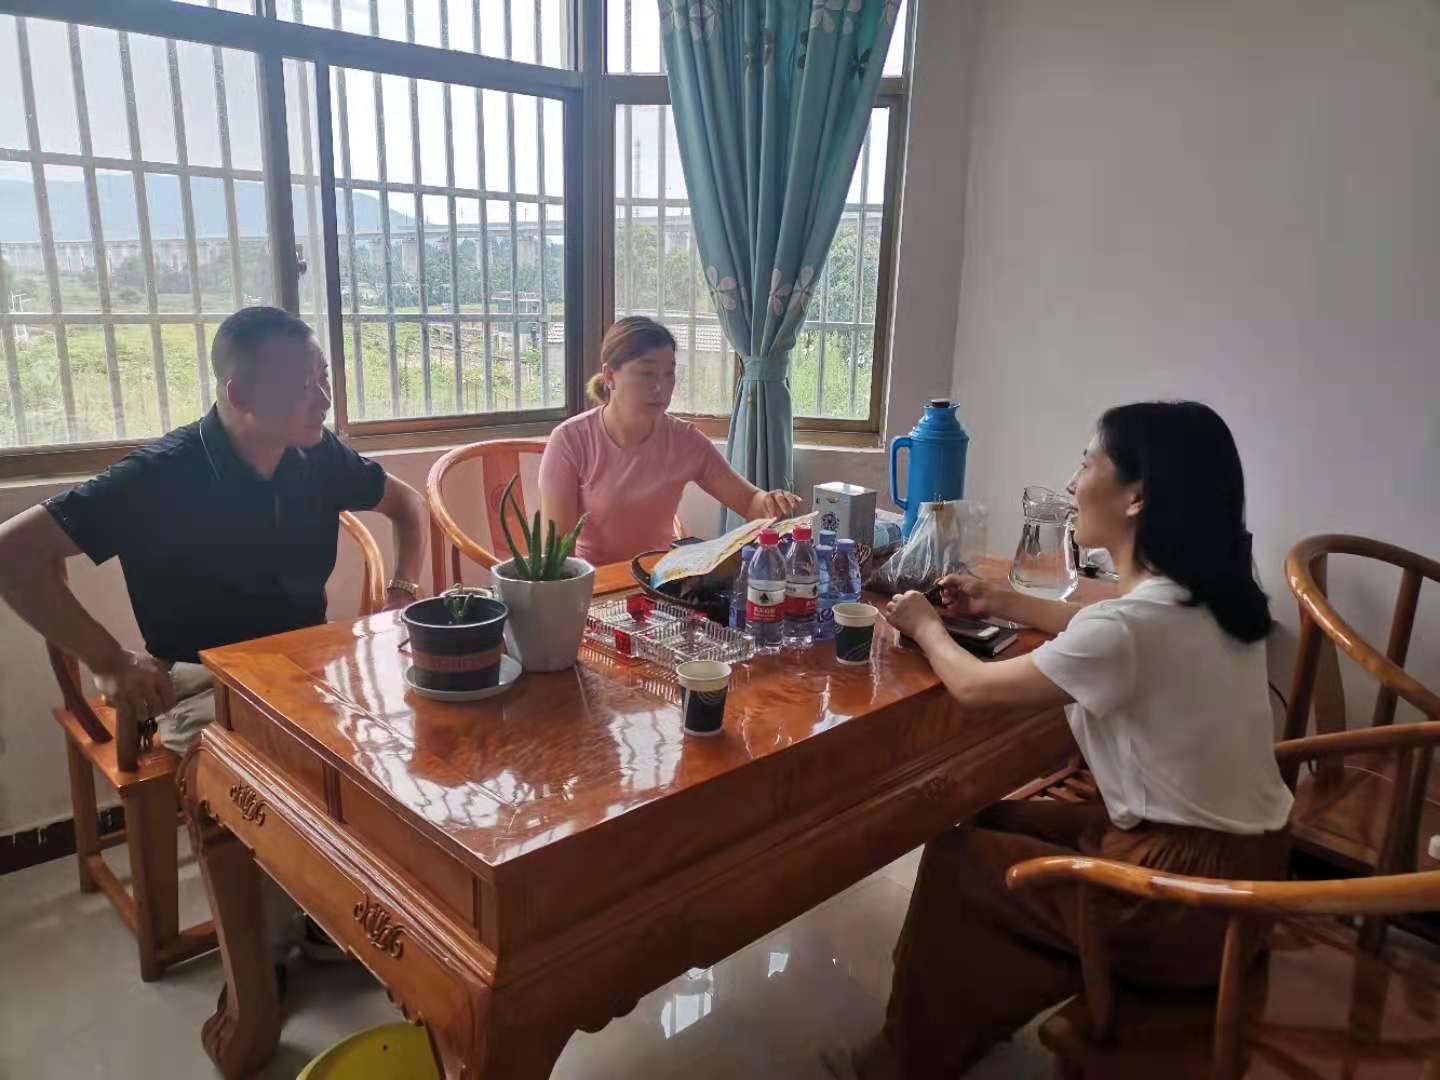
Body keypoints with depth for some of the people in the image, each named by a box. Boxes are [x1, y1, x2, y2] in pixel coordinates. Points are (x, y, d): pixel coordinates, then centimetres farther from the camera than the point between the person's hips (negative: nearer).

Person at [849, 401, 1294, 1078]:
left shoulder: (1135, 623, -29)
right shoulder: (1202, 595, -2)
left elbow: (973, 687, -15)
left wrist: (925, 626, 4)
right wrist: (1004, 605, 16)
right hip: (1237, 857, 9)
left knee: (953, 861, 4)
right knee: (992, 823, 17)